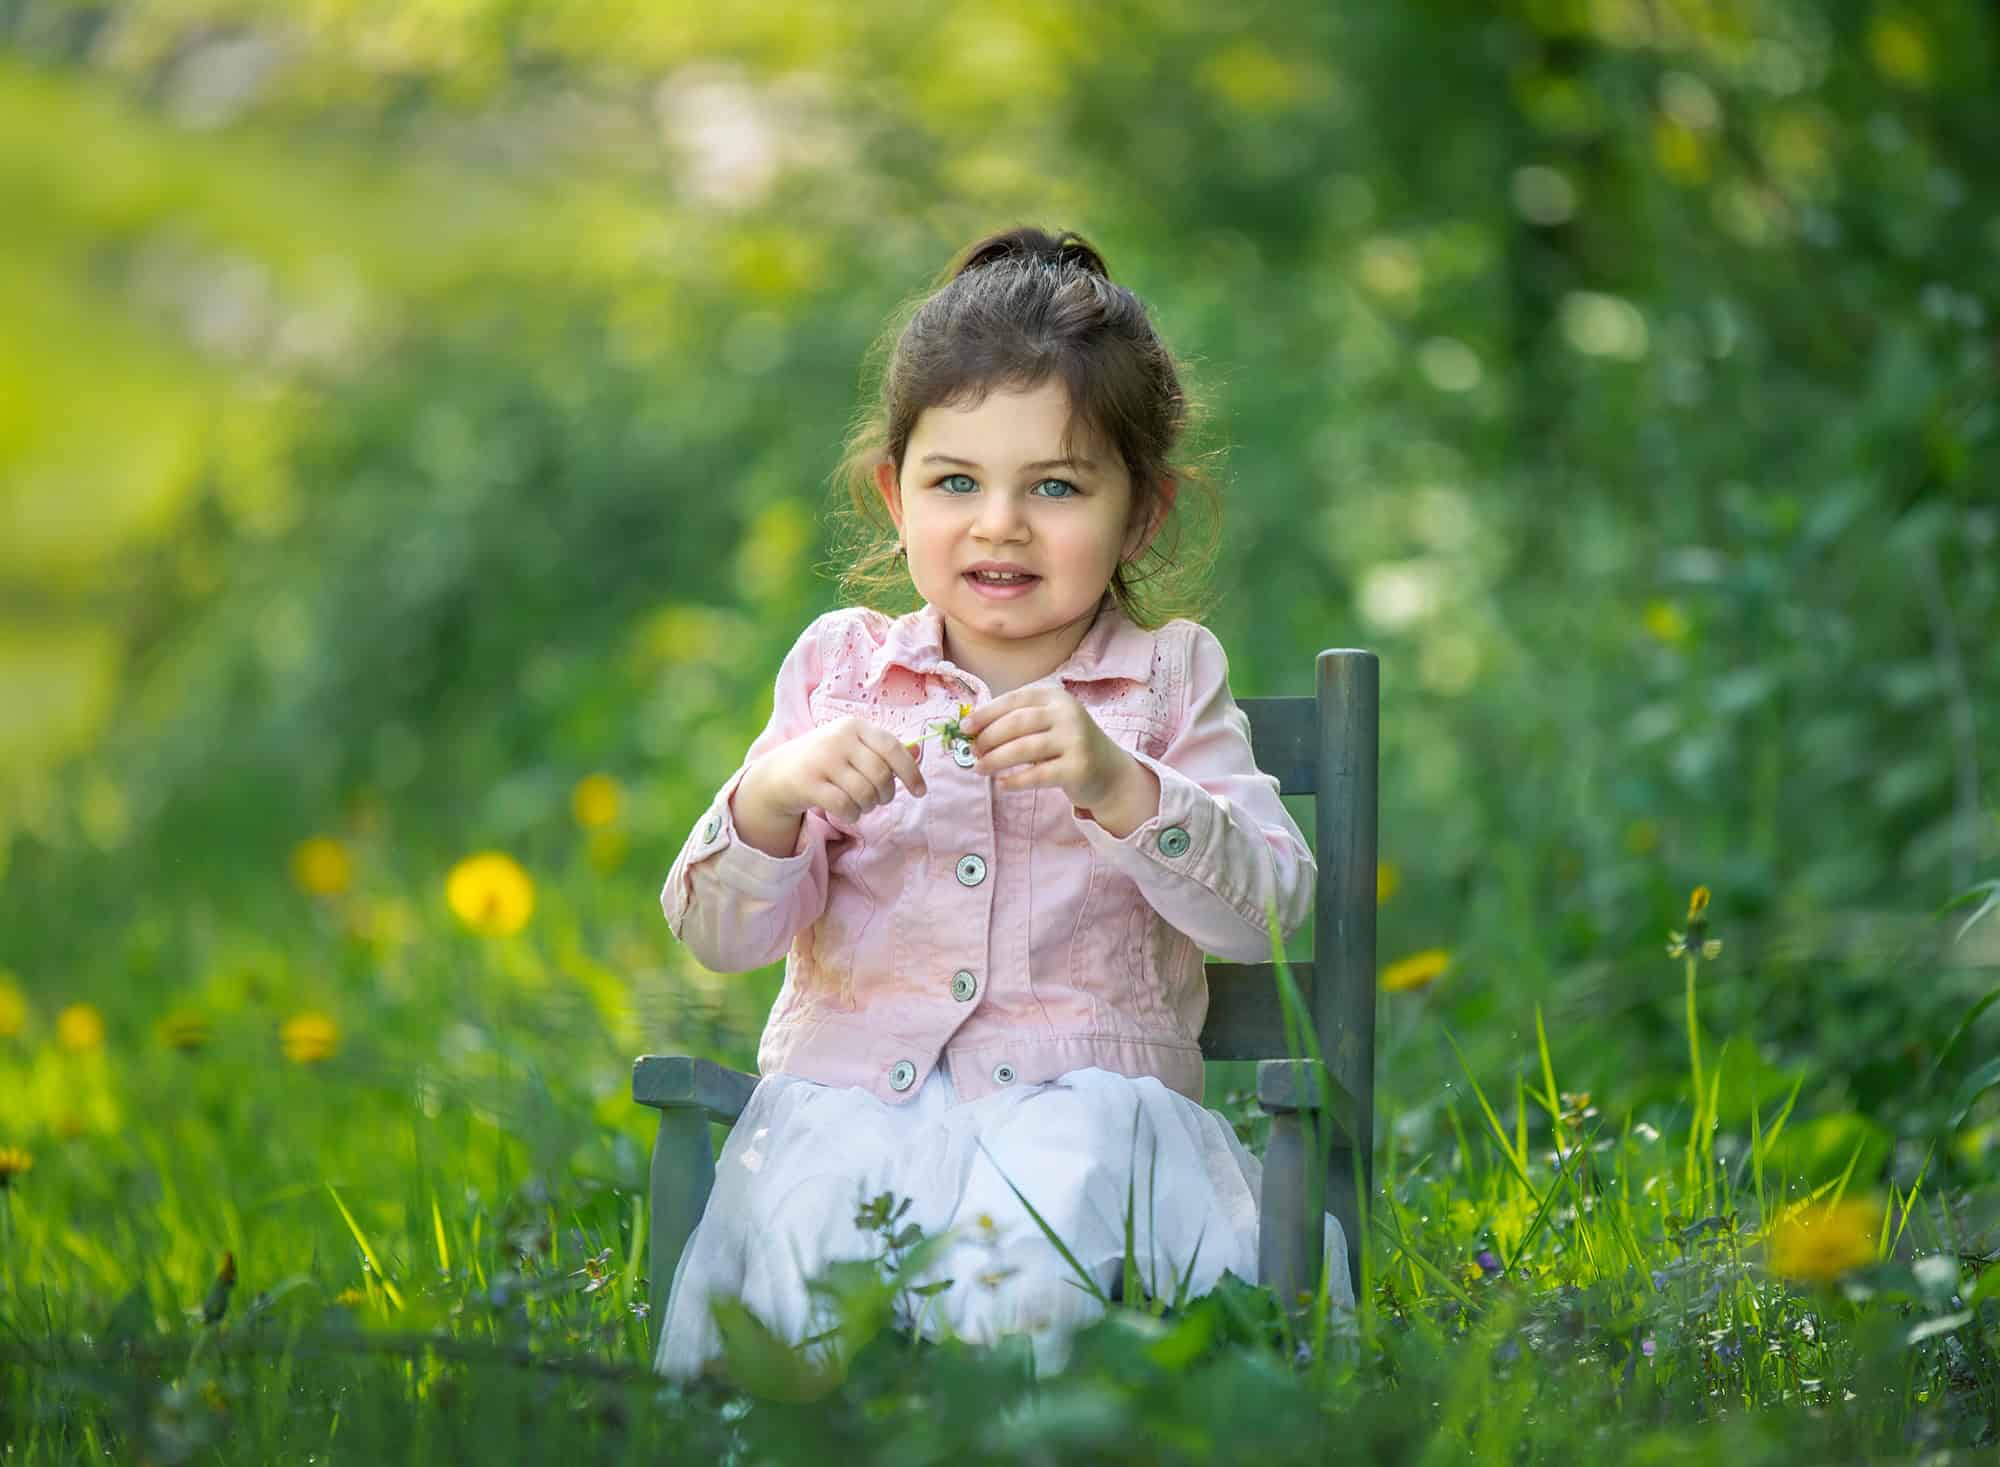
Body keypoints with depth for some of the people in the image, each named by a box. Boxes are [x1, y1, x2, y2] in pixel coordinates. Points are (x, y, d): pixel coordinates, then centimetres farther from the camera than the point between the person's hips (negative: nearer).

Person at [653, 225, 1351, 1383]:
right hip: (850, 1090, 1)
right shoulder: (840, 670, 12)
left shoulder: (1170, 678, 9)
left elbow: (1268, 910, -5)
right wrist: (772, 799, -16)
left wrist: (1117, 786, -22)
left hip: (1083, 1092, -1)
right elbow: (722, 937, 6)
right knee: (800, 1240, -31)